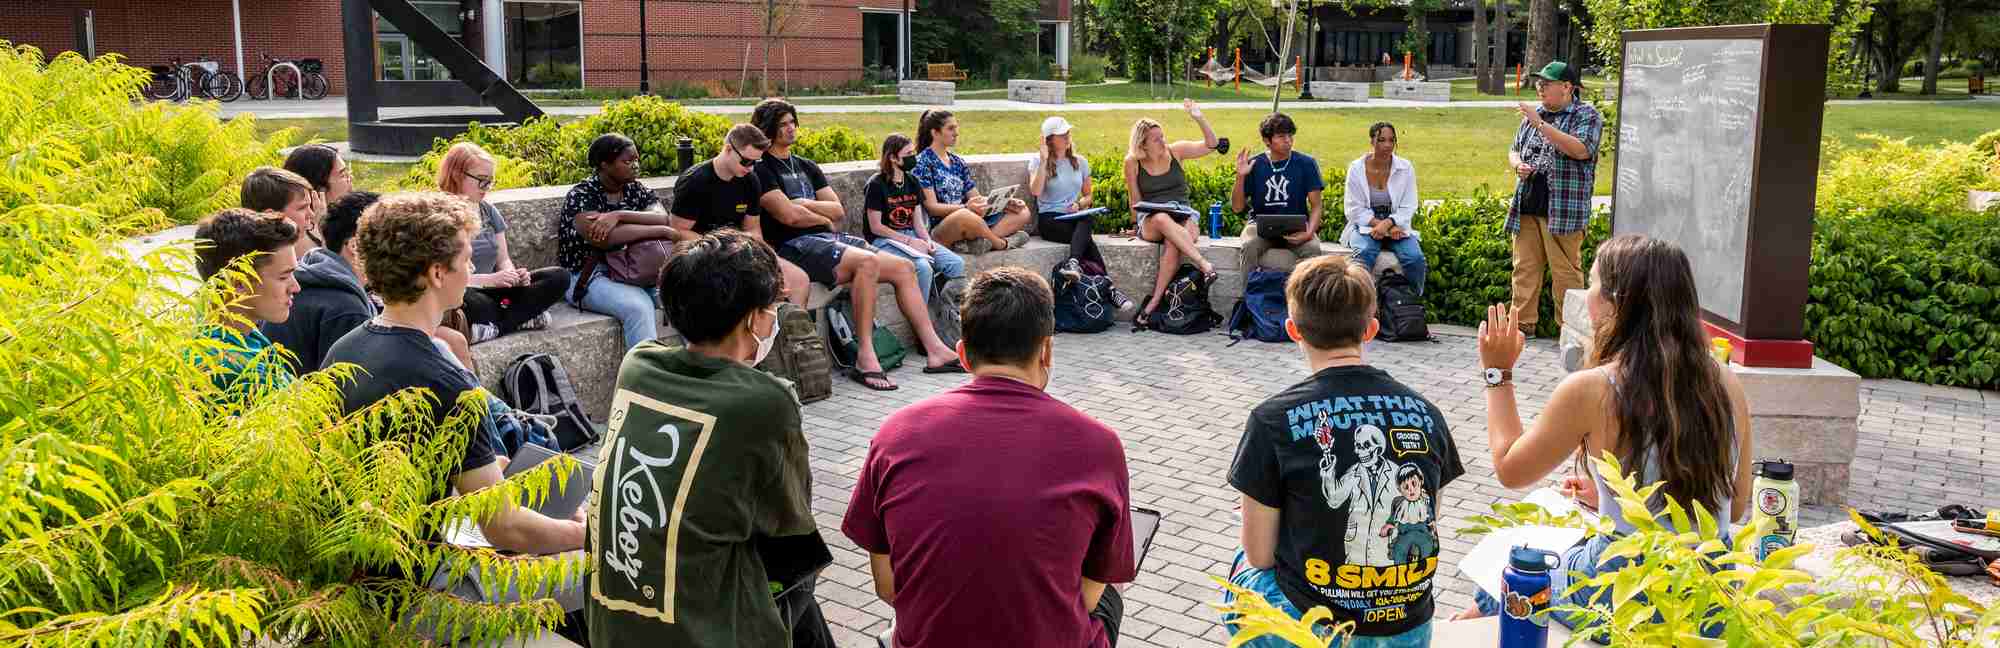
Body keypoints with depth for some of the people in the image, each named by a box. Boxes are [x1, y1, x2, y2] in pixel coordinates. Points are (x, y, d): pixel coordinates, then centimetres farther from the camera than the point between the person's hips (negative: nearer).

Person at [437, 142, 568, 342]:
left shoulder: (488, 211, 12)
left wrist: (514, 275, -8)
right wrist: (489, 279, -23)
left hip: (492, 290, 6)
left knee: (560, 277, -12)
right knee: (461, 297, -43)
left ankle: (496, 325, -21)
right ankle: (522, 317, -18)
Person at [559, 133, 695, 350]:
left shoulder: (636, 191, 8)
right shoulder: (581, 195, -9)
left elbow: (663, 219, -12)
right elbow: (603, 239, -27)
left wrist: (619, 215, -27)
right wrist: (663, 231, -24)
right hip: (587, 276, -5)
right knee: (639, 307, -32)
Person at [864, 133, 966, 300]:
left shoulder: (912, 182, 13)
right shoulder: (876, 185, -8)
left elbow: (918, 221, 12)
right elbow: (875, 227, -10)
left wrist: (927, 240, -9)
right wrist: (908, 241, -14)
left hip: (912, 236, 7)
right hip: (885, 240, -7)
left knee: (957, 263, -14)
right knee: (923, 267, -33)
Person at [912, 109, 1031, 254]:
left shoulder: (958, 162, 21)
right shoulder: (923, 162, -2)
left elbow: (976, 199, 18)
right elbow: (932, 207, -11)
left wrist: (1006, 203, 0)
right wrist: (966, 207, -27)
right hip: (939, 228, -8)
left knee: (1022, 212, -5)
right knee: (965, 215, -42)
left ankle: (969, 242, -25)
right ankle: (1001, 243, -13)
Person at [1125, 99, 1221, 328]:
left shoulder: (1175, 151, 7)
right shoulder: (1133, 163, 4)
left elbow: (1211, 144, 4)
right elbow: (1136, 202, 10)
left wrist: (1199, 118, -8)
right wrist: (1140, 218, -7)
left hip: (1183, 217, 1)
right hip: (1150, 222, -1)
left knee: (1172, 244, -35)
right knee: (1163, 219, -40)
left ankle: (1155, 300, -33)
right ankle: (1203, 264, -46)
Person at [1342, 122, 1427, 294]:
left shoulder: (1406, 168, 1)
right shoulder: (1356, 168, -2)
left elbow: (1408, 208, -3)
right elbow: (1355, 210, -5)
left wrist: (1387, 224, -21)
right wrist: (1378, 224, -17)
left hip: (1396, 227, 2)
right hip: (1364, 227, -1)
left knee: (1416, 258, -24)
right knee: (1364, 253, -35)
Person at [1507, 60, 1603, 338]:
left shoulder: (1586, 115, -1)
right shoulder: (1534, 115, 18)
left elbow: (1580, 150, -19)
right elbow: (1514, 149, 26)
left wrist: (1540, 124, -21)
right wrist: (1518, 164, 1)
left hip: (1563, 209, -6)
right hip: (1527, 207, 6)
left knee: (1565, 271, -4)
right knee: (1524, 267, 5)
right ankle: (1524, 323, 12)